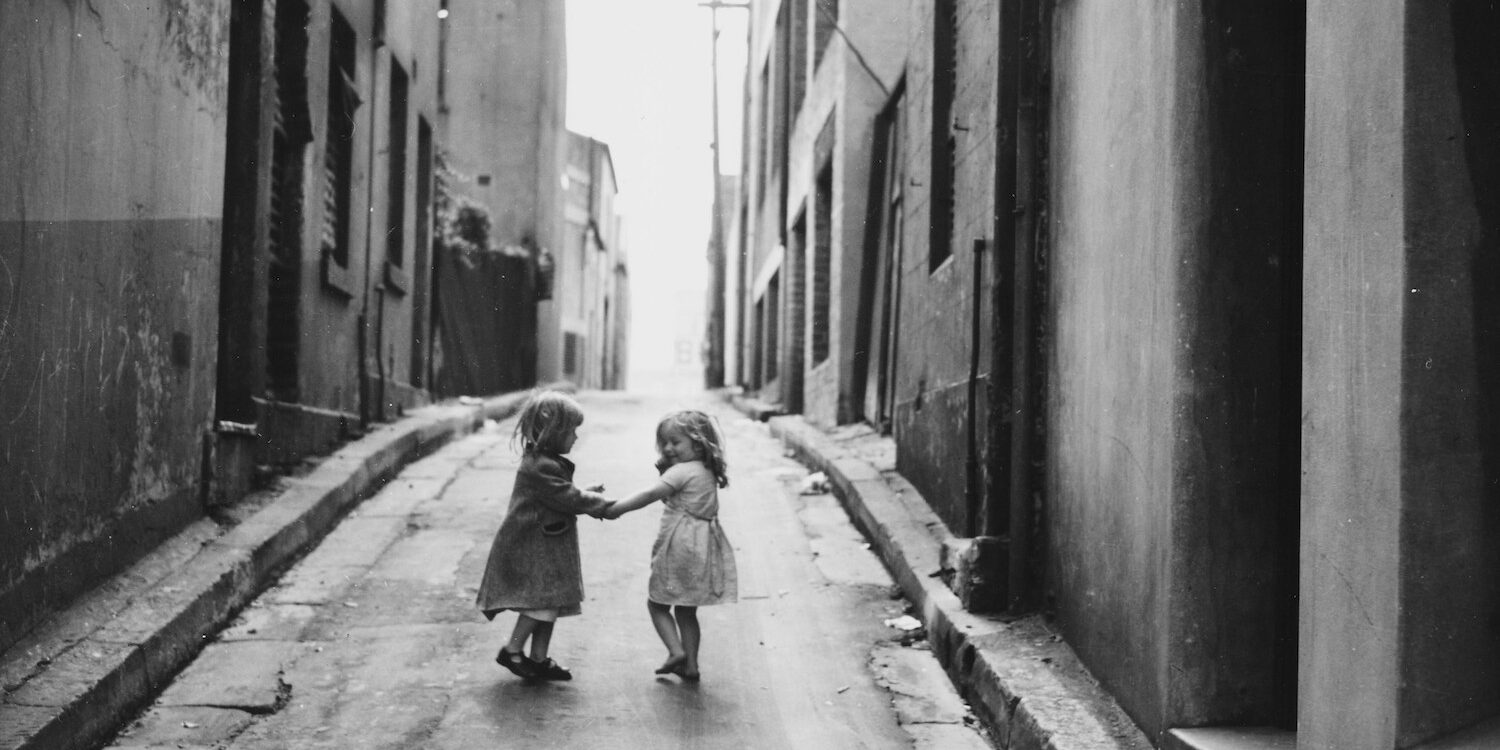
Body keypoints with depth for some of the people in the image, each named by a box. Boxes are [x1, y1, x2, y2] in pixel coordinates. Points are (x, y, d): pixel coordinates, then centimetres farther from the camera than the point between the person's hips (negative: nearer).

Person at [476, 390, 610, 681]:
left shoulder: (545, 461, 12)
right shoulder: (541, 467, -22)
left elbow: (564, 496, 21)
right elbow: (568, 499, -21)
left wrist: (587, 496, 9)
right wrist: (600, 504, -9)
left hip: (545, 546, 10)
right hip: (531, 547, -10)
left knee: (551, 603, 11)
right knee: (543, 602, -10)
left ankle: (539, 659, 18)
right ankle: (512, 651, 4)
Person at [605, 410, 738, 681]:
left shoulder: (681, 471, -11)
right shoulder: (707, 472, 15)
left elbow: (650, 495, -20)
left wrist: (616, 508, -18)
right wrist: (664, 470, 4)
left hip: (680, 544, -8)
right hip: (704, 547, 8)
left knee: (657, 604, 6)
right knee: (687, 610, 16)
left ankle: (676, 651, -7)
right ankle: (690, 664, 16)